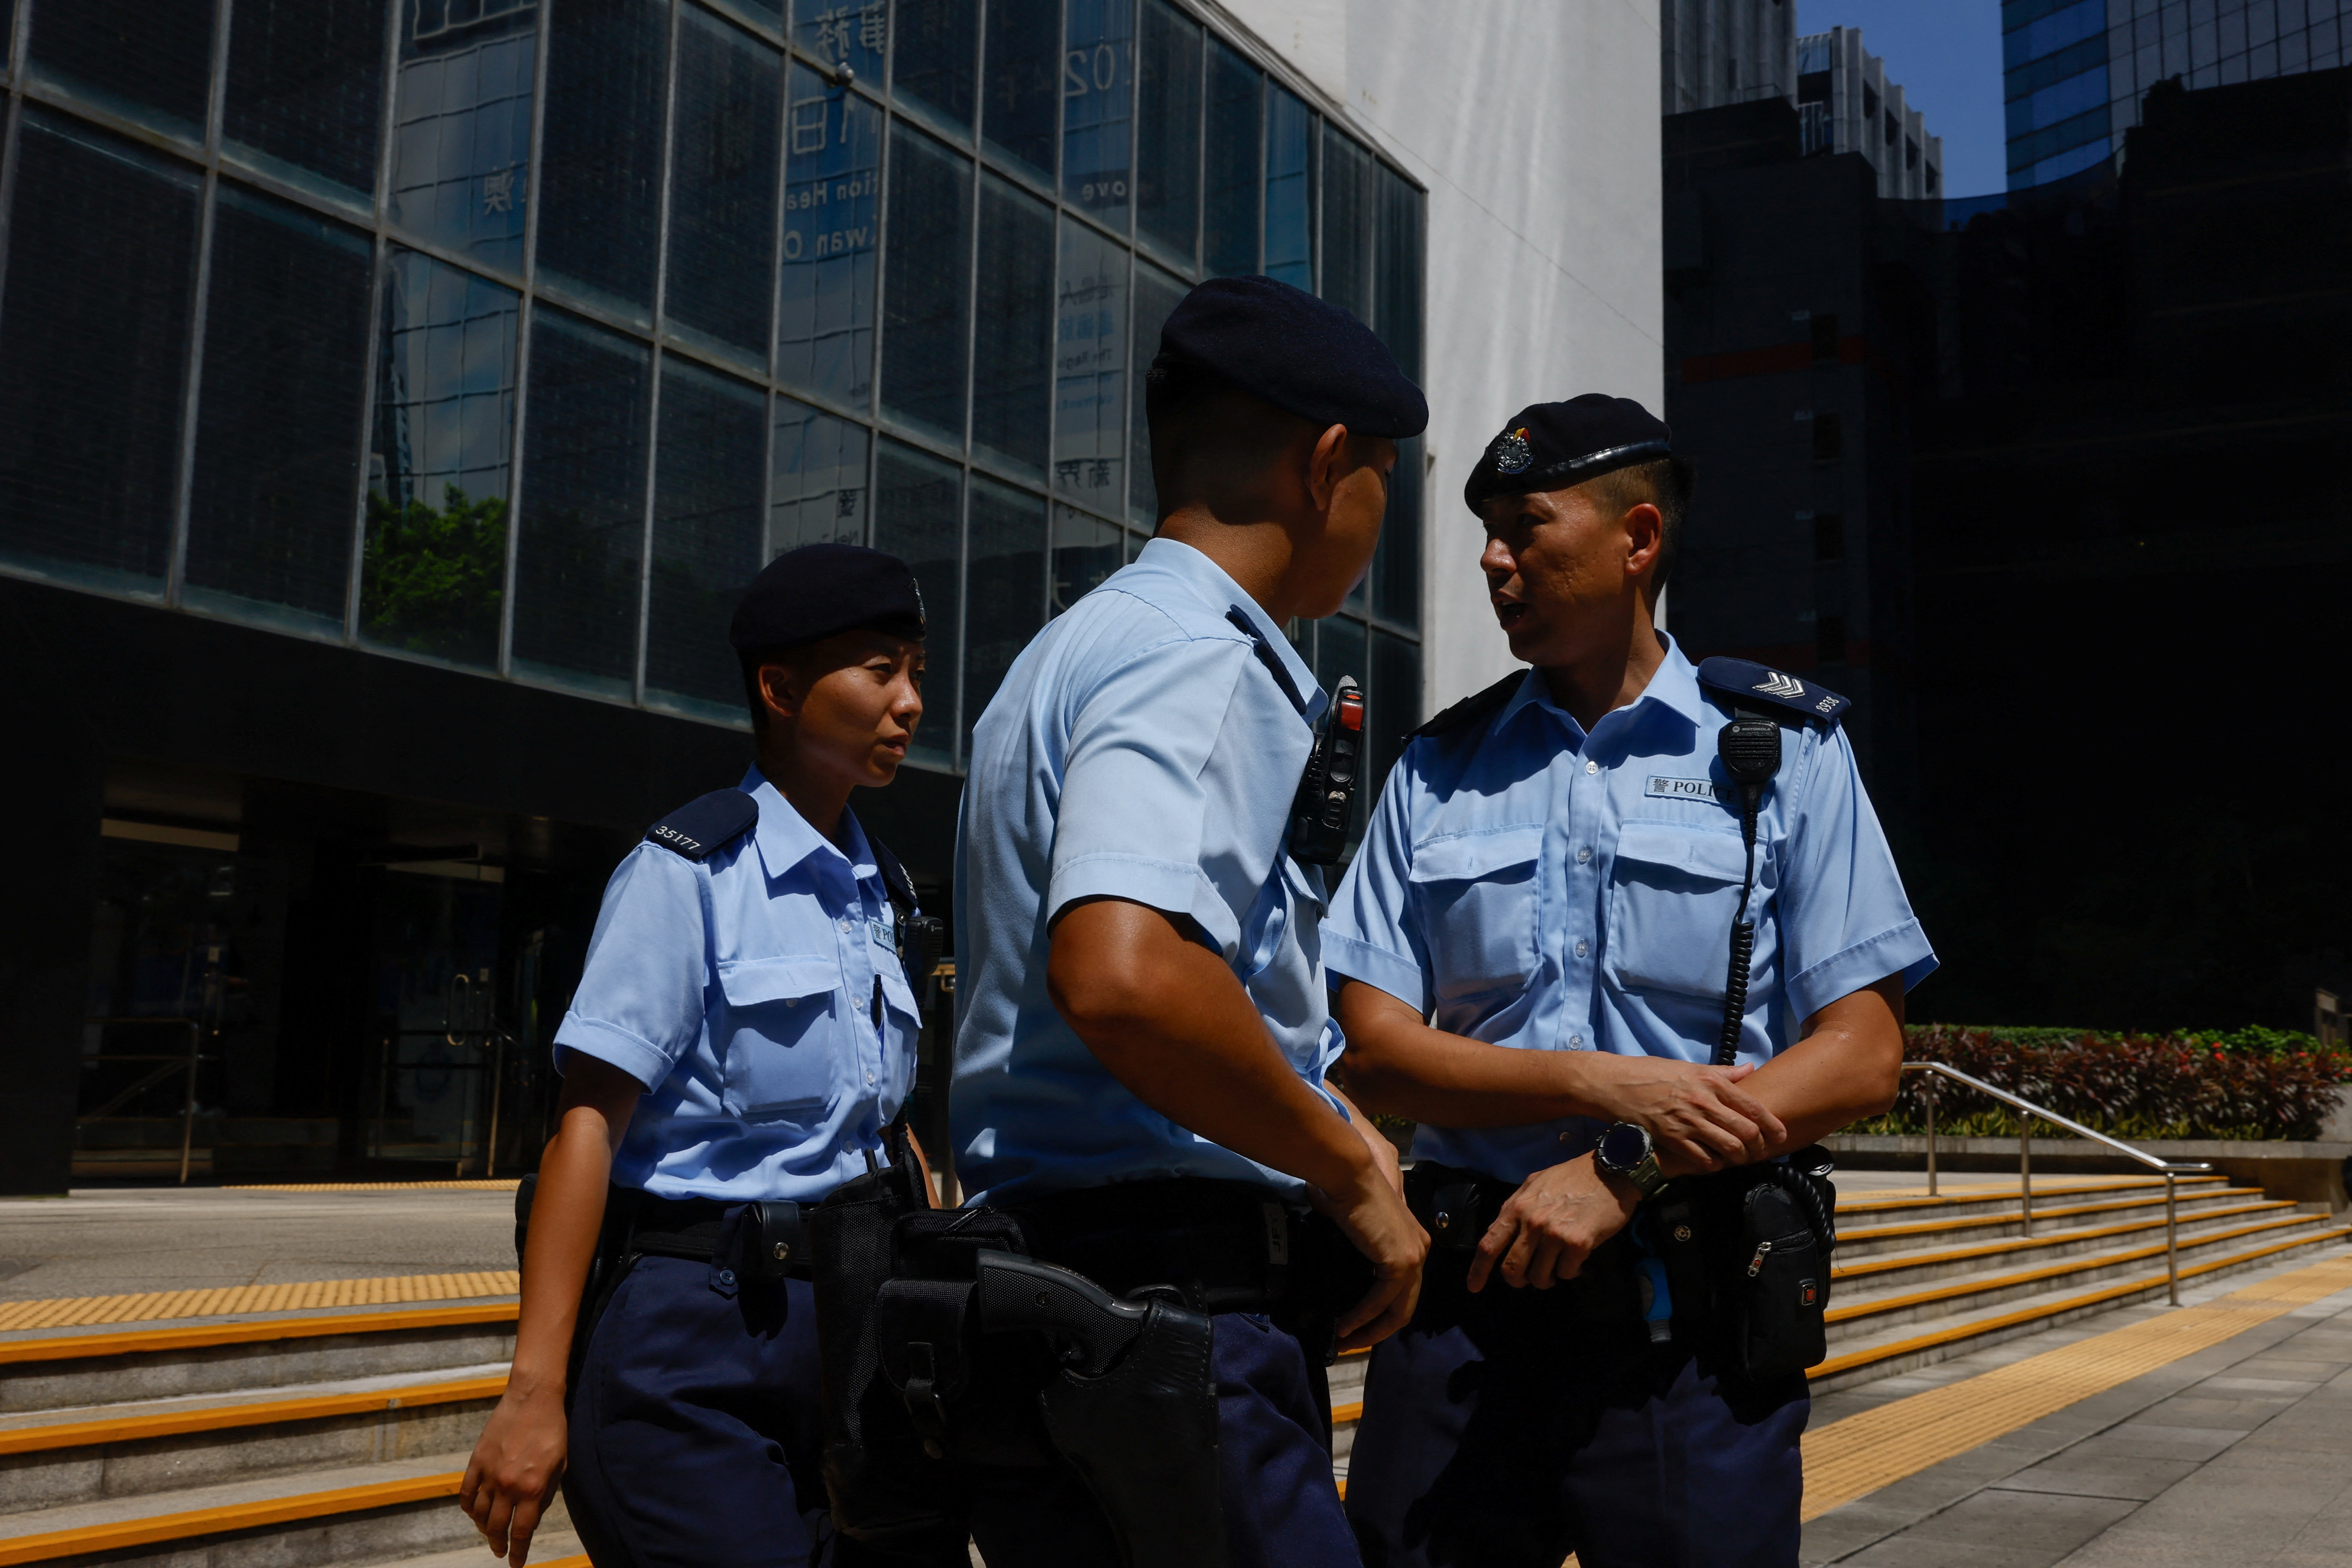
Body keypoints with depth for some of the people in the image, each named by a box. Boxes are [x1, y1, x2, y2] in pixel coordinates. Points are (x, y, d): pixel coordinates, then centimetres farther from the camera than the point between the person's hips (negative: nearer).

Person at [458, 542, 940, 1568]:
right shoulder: (693, 870, -8)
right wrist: (536, 1390, -18)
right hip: (694, 1338, -7)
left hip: (840, 1328, 7)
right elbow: (589, 1121, -13)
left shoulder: (879, 895, 13)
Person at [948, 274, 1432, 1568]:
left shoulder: (1076, 650, 22)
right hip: (1172, 1297, -10)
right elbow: (1121, 974, -30)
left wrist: (1322, 1128, 30)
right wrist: (1352, 1173, -15)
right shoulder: (1202, 662, -12)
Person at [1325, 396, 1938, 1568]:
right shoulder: (1439, 769, 10)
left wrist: (1625, 1170, -14)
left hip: (1692, 1321, -1)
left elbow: (1863, 1058, -2)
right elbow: (1373, 1052, 2)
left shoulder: (1786, 752, 4)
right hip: (1465, 1295, 2)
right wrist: (1604, 1085, -13)